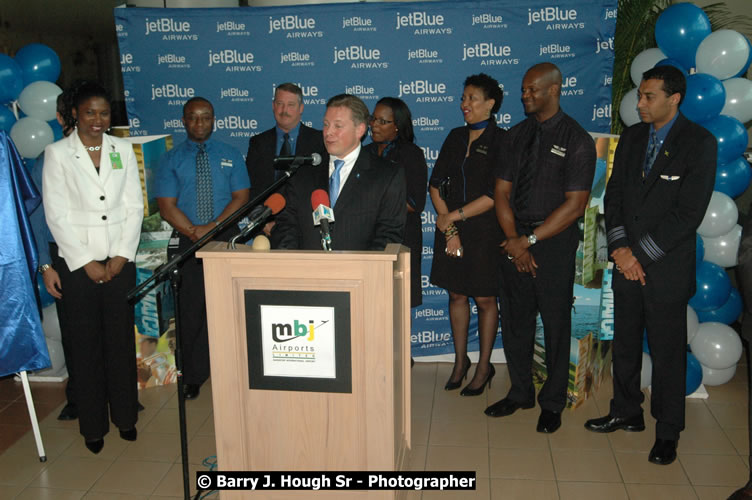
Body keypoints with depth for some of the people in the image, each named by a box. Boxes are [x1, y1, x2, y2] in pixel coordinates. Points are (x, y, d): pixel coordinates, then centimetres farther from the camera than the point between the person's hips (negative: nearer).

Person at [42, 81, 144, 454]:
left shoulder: (123, 150, 8)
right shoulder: (57, 153, 0)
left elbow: (134, 206, 5)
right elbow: (56, 214, -4)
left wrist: (121, 256, -4)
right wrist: (87, 263, -9)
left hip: (120, 261, 2)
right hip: (78, 264, -2)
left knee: (122, 340, 7)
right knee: (86, 344, 4)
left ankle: (125, 416, 21)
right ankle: (93, 425, 16)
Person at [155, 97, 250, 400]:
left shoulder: (230, 156, 8)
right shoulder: (171, 160, 5)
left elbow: (241, 198, 0)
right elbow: (167, 206, -2)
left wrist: (213, 227, -13)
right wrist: (196, 233, -14)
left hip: (227, 238, 0)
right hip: (186, 242, 0)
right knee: (192, 310, 4)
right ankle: (193, 377, 15)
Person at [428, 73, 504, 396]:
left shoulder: (501, 141, -7)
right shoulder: (456, 137, 9)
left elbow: (495, 195, -14)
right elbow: (436, 183, 5)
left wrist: (453, 216, -12)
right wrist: (449, 227, -6)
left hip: (484, 230, -5)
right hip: (450, 228, 5)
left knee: (485, 299, 5)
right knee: (456, 295, 11)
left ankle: (484, 367, 19)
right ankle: (460, 362, 26)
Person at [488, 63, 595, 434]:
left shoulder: (577, 141, -7)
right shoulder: (516, 136, 8)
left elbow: (574, 204, -12)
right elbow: (501, 192, 6)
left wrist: (530, 240, -14)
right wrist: (513, 240, -8)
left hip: (554, 242, -5)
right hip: (515, 241, 5)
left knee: (555, 324, 6)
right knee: (514, 320, 12)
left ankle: (552, 403, 23)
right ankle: (520, 393, 30)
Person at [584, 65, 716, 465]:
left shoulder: (698, 143, -8)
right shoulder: (632, 137, 9)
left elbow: (689, 213, -14)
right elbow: (614, 195, 8)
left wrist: (641, 254, -14)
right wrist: (619, 247, -5)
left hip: (667, 267, -5)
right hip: (627, 263, 5)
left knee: (667, 353, 5)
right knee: (625, 345, 15)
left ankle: (668, 431, 20)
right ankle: (626, 413, 32)